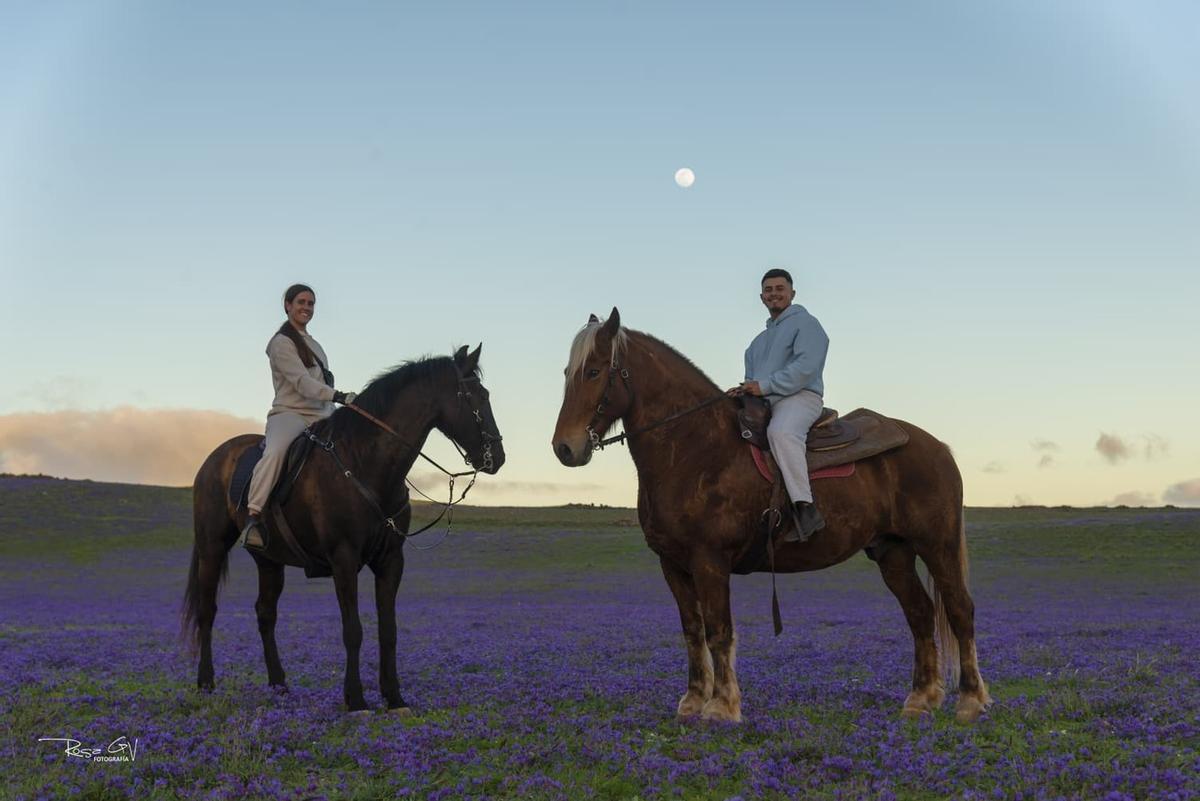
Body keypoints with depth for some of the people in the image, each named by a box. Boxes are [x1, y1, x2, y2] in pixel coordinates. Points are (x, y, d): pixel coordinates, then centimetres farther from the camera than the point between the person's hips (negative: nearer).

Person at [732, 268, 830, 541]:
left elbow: (806, 366, -12)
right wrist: (744, 390, 4)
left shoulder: (805, 324, 4)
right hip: (763, 404, 9)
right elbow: (753, 377, 30)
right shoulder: (760, 340, 30)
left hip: (800, 397, -9)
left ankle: (805, 508, -43)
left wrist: (765, 386, -18)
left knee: (781, 432, -38)